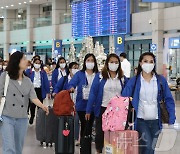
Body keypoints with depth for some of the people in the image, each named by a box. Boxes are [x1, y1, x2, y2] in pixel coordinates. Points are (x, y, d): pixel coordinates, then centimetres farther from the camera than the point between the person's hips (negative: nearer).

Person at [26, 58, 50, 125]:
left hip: (40, 90, 1)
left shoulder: (43, 72, 6)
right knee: (32, 105, -2)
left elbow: (46, 82, 4)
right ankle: (32, 116, 22)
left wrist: (48, 91, 0)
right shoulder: (29, 71, 1)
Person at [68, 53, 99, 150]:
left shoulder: (98, 75, 5)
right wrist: (71, 88, -32)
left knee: (90, 125, 7)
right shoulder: (79, 74, 2)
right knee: (84, 125, 0)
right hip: (82, 105, -1)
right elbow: (71, 84, -9)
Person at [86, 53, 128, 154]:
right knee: (100, 133, 2)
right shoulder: (100, 77, -2)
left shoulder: (123, 79, 4)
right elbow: (93, 93, -4)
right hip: (103, 110, -1)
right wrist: (89, 110, -7)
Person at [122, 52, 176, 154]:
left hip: (156, 120, 2)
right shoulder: (134, 81, -2)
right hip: (141, 120, -2)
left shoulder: (161, 80, 1)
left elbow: (169, 99, 2)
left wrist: (172, 119, -7)